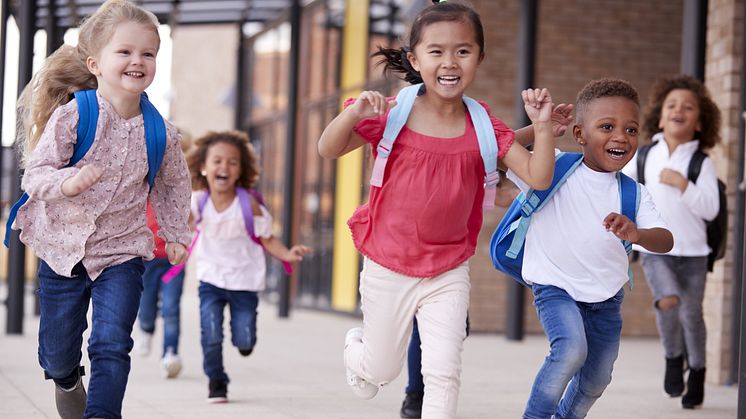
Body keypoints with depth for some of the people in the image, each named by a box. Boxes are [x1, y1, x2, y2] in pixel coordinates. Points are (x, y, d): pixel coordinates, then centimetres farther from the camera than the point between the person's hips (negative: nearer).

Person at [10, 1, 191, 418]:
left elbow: (174, 183, 13)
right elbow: (35, 172, -17)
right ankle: (66, 380, 50)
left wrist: (175, 232, 11)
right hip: (63, 246, -1)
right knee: (58, 350, 16)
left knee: (112, 346, -12)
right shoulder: (72, 116, -17)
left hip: (122, 249, 1)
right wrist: (67, 183, -36)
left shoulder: (161, 133, -7)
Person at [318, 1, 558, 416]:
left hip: (449, 272, 1)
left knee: (444, 371, -7)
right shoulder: (393, 115, -13)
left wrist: (543, 125, -25)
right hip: (389, 268, -1)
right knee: (382, 371, 18)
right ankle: (357, 345, 53)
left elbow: (538, 178, -10)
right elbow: (328, 149, -15)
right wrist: (355, 114, -34)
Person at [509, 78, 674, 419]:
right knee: (572, 349, -29)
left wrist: (635, 233, -41)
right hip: (555, 287, -4)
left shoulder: (634, 195, -6)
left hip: (606, 297, 4)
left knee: (596, 380, 15)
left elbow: (666, 241, -19)